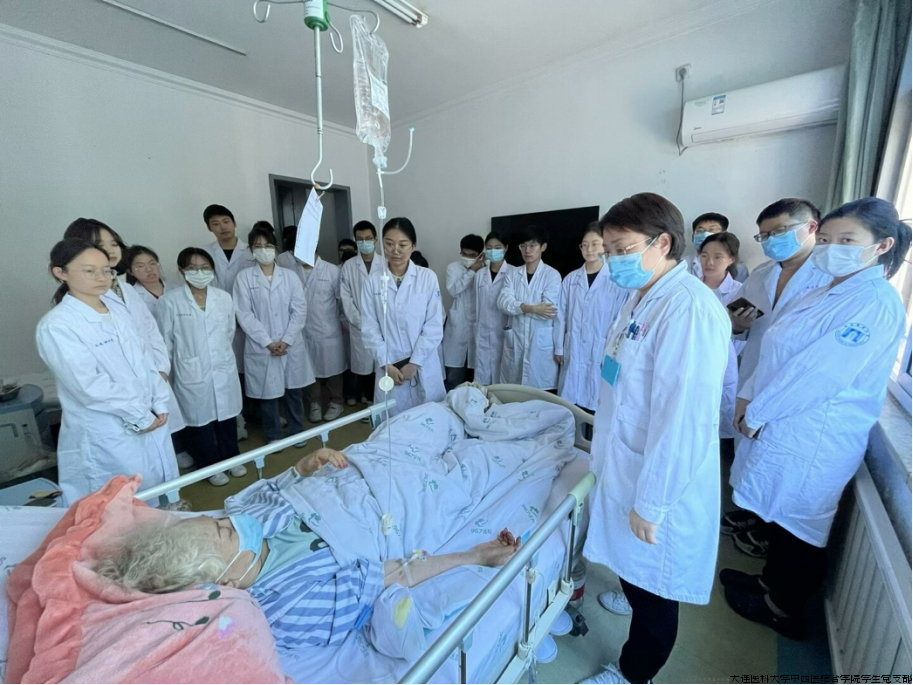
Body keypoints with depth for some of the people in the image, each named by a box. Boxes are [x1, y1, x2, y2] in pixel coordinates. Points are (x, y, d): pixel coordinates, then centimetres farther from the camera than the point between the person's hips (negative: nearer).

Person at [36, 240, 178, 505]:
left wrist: (160, 404, -1)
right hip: (105, 437, -6)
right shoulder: (56, 325, -13)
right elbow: (89, 386, -18)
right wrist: (139, 417, -13)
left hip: (151, 421, 6)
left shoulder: (119, 313, 7)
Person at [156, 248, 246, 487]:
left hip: (224, 370, 3)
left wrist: (221, 354, 15)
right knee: (199, 422, 11)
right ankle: (210, 466, 30)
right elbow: (165, 340, -2)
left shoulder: (224, 298, 0)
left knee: (227, 417, 16)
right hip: (192, 374, -3)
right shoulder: (170, 301, -9)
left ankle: (231, 458, 37)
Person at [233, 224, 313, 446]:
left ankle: (297, 431, 30)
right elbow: (244, 314, -6)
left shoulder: (290, 276, 4)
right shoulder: (244, 277, 0)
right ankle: (273, 435, 28)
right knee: (268, 393, 8)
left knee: (294, 391, 11)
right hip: (261, 348, -1)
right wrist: (268, 342, -12)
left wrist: (286, 340, -10)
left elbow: (300, 310, -1)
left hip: (292, 345, 2)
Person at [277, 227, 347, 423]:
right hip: (303, 332, 3)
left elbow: (342, 299, -2)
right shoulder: (289, 267, 0)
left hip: (328, 332, -2)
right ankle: (314, 403, 32)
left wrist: (342, 321, 5)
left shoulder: (332, 270, -9)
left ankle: (336, 402, 30)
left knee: (332, 369, 11)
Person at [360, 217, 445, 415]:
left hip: (423, 367, 0)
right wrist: (386, 364, -7)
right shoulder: (373, 280, 0)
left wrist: (414, 363, -9)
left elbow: (434, 326, -6)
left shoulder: (428, 277, -4)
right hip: (389, 366, 1)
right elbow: (369, 327, 0)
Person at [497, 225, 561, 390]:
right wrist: (531, 308, -19)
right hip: (514, 342, 4)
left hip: (541, 343, -3)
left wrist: (519, 307, -7)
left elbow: (547, 311, -13)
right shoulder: (513, 273, 9)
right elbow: (503, 302, -7)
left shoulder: (552, 275, -2)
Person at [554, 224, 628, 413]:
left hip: (601, 352, -3)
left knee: (596, 403, 2)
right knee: (570, 401, 8)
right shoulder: (570, 279, 6)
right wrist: (559, 347, 7)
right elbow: (561, 315, 7)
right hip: (573, 351, 3)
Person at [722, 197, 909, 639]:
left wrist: (757, 412, -16)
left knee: (797, 523, 11)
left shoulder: (876, 303, -18)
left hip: (812, 437, -8)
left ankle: (784, 608, 33)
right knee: (780, 516, 22)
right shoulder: (829, 292, 10)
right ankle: (773, 582, 43)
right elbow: (777, 353, 10)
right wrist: (748, 396, 2)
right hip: (784, 425, 8)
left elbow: (817, 374, -24)